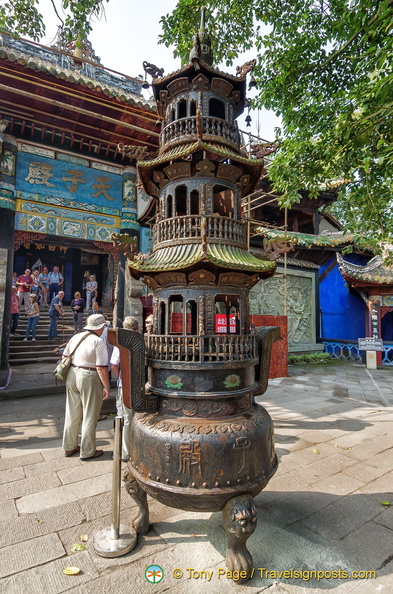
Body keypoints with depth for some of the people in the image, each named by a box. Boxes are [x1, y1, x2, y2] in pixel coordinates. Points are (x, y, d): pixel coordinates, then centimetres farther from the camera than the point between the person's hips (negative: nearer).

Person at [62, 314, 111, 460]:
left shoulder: (75, 337, 5)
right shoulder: (98, 342, -16)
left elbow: (65, 356, 13)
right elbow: (101, 367, -20)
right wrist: (107, 387, -14)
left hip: (72, 376, 7)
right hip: (89, 378, -7)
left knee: (72, 414, 19)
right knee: (89, 416, 8)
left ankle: (69, 447, 34)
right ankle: (87, 451, 19)